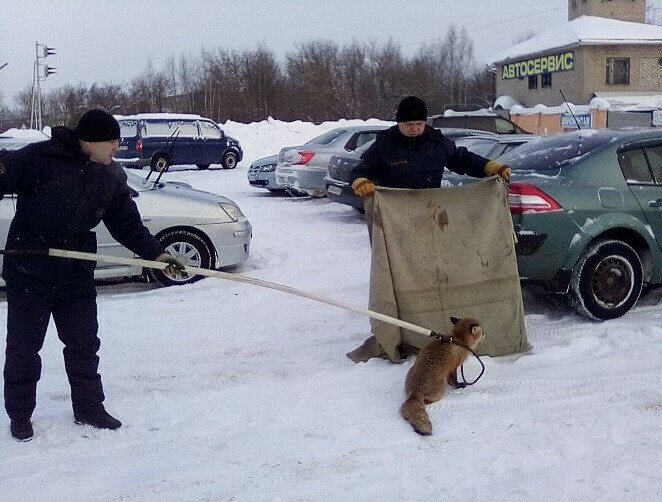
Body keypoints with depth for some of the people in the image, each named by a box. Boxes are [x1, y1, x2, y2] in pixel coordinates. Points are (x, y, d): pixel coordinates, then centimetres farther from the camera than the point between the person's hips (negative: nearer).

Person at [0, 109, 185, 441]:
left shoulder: (112, 177, 0)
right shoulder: (40, 158, -16)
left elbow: (128, 225, 2)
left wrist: (157, 254, -8)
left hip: (76, 275, 4)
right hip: (28, 272, -4)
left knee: (84, 344, 11)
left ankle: (89, 407, 27)